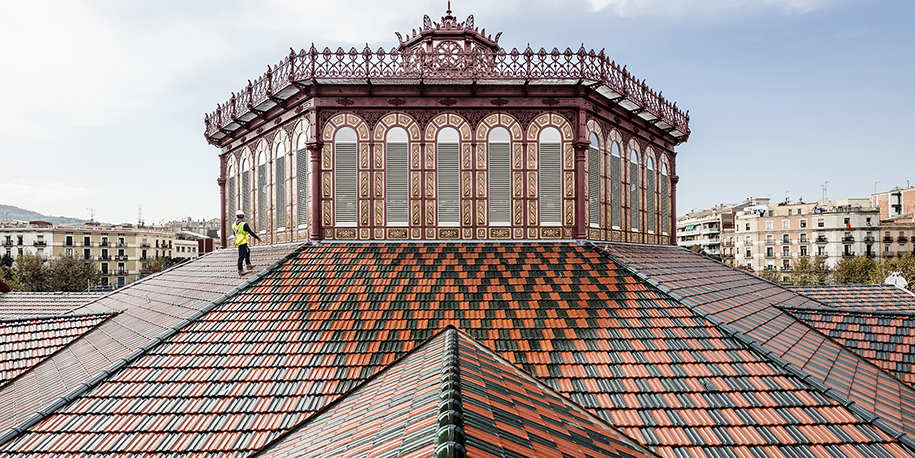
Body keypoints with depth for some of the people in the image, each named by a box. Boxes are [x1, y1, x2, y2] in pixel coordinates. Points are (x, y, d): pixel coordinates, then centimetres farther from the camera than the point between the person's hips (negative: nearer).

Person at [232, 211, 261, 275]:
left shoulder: (234, 225, 7)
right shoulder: (244, 224, -14)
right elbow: (251, 232, -10)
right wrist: (257, 238, 1)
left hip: (238, 243, 7)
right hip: (243, 243, -7)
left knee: (248, 251, 25)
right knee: (241, 256, -3)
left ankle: (248, 265, 26)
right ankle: (240, 270, 1)